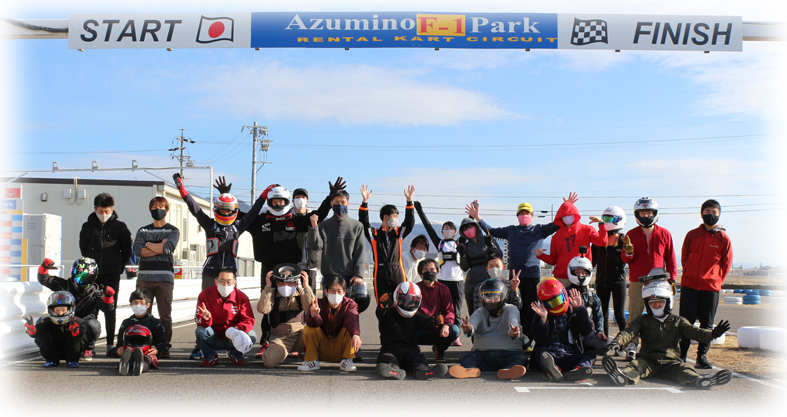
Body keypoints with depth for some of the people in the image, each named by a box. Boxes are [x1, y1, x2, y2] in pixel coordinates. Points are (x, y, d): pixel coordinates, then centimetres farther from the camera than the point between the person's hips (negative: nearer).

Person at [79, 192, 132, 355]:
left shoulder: (120, 227, 0)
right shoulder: (87, 227, 6)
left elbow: (126, 251, 8)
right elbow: (83, 249, 17)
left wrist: (119, 269, 3)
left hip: (112, 276, -2)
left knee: (110, 311, 2)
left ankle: (110, 344, 8)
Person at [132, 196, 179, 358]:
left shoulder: (173, 231, 10)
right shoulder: (143, 231, 17)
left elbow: (167, 248, -11)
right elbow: (137, 250, -1)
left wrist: (149, 244, 1)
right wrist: (159, 247, -6)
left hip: (165, 278, -2)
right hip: (144, 278, 2)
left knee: (165, 315, -1)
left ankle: (165, 347, 4)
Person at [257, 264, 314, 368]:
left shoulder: (300, 293, 2)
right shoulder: (272, 294, -1)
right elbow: (262, 309, -21)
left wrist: (306, 286, -16)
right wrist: (268, 287, -18)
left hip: (299, 335, 1)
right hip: (280, 337, -1)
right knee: (269, 361, -27)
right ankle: (283, 352, 12)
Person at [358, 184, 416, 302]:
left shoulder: (398, 233, 15)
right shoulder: (374, 234, 7)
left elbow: (410, 222, 4)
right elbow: (363, 222, -4)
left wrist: (409, 201, -7)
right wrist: (365, 202, -16)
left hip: (397, 272, 2)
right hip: (381, 273, -2)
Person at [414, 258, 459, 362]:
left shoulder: (443, 289, 8)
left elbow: (449, 310, 0)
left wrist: (446, 324, -23)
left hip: (436, 332, 3)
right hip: (419, 332, -2)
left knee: (454, 330, -27)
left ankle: (439, 350, 7)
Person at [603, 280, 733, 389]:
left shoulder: (678, 321, 18)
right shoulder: (642, 320, 16)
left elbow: (693, 332, 5)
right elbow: (630, 331, 0)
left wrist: (712, 334, -17)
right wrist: (618, 340, -24)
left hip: (670, 361, 1)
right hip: (647, 360, -1)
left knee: (683, 369, -30)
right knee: (636, 365, -32)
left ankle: (697, 381, -61)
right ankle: (625, 377, -64)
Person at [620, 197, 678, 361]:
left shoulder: (664, 234, 7)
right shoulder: (631, 234, 6)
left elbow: (670, 258, 11)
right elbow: (626, 260, 4)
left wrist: (671, 279, 6)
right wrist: (628, 252, -18)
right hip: (637, 282, -1)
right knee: (634, 316, -3)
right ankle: (631, 347, 0)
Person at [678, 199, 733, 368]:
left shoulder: (723, 238, 3)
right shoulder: (692, 235, 5)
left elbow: (727, 263, 10)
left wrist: (716, 281, 7)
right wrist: (690, 275, 7)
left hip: (711, 287, 0)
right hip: (689, 286, 0)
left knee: (707, 324, 5)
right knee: (686, 322, 0)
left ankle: (702, 356, 14)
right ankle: (681, 355, 5)